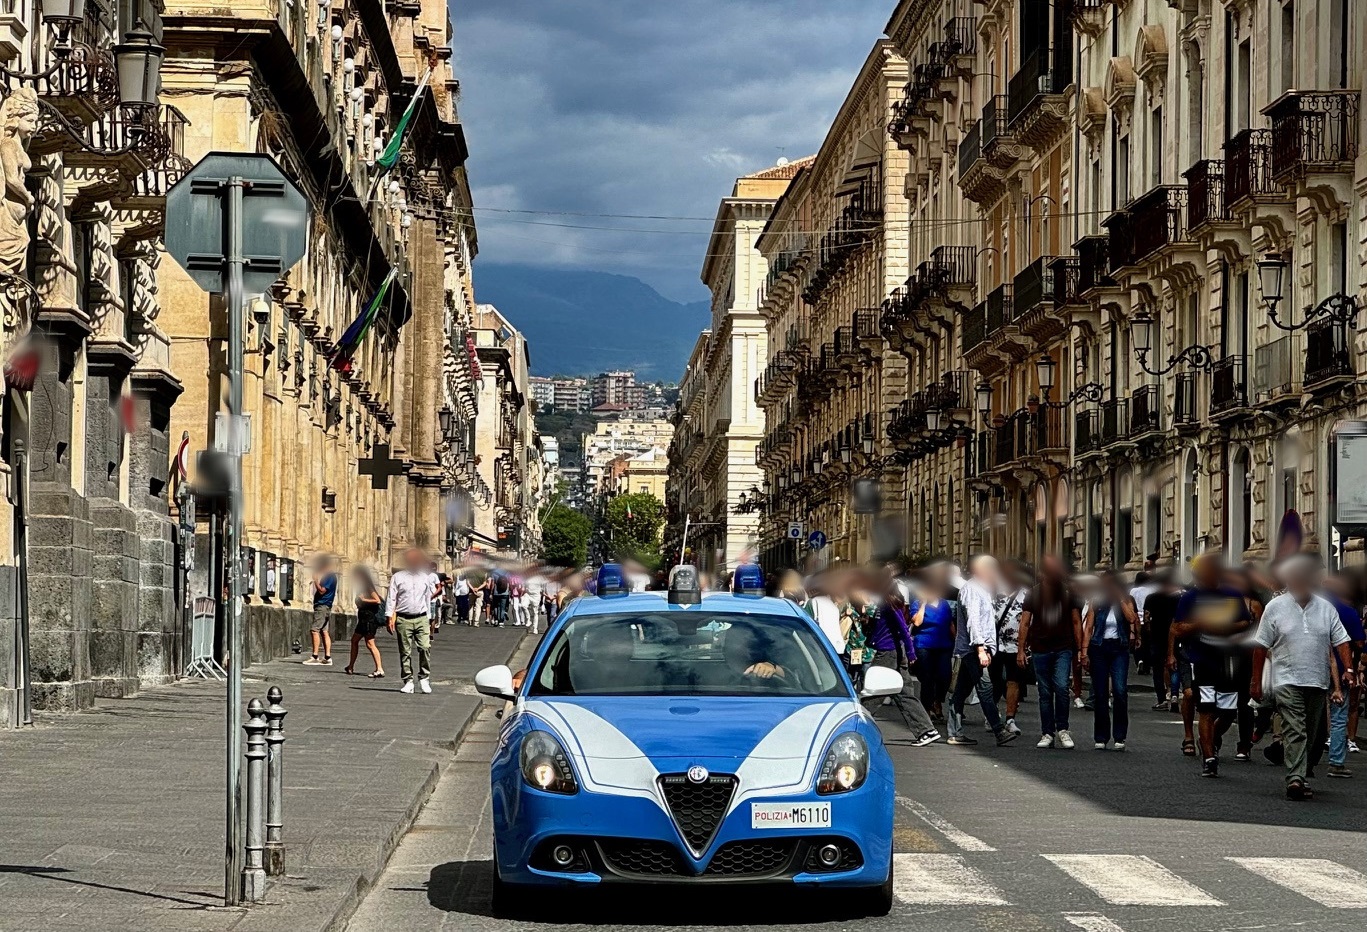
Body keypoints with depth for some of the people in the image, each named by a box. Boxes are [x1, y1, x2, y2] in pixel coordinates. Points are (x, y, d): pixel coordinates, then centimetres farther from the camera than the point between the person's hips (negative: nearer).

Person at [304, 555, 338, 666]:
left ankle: (315, 657, -16)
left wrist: (316, 580, -13)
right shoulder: (329, 576, 18)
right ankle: (327, 657, 6)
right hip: (325, 607, 11)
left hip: (322, 606, -11)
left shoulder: (329, 576, -13)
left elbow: (322, 590, -19)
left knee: (314, 630, -13)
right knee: (324, 631, 8)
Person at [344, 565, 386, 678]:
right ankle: (351, 666, 25)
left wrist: (364, 600, -17)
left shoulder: (368, 587, -12)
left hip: (369, 617, -11)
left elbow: (378, 601, -21)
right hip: (364, 618, 11)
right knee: (354, 640, 17)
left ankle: (379, 669, -18)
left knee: (370, 644, -13)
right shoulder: (362, 587, 16)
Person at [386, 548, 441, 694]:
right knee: (405, 652, 1)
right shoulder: (397, 577, 6)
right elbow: (391, 599, 4)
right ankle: (408, 681, 7)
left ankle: (424, 678, -2)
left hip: (421, 618, 1)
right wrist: (391, 617, -4)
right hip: (403, 619, -1)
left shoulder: (426, 577, 13)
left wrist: (430, 619, 18)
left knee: (425, 647, -13)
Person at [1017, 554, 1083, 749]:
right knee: (1045, 693, 4)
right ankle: (1047, 734, 11)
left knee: (1062, 687, -16)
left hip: (1063, 649, -1)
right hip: (1040, 650, 1)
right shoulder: (1034, 594, 3)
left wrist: (1080, 648, 0)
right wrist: (1021, 649, -3)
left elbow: (1076, 622, 7)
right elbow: (1025, 623, 4)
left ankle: (1062, 729, -3)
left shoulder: (1068, 593, 4)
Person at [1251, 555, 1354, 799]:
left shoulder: (1326, 608, 10)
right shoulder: (1276, 607, 2)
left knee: (1311, 734, 9)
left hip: (1318, 682, 4)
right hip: (1287, 680, -4)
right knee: (1294, 731, -17)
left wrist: (1348, 669, -7)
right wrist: (1256, 681, 2)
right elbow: (1261, 646, 4)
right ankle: (1296, 779, -26)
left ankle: (1301, 776, 20)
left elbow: (1341, 642, 9)